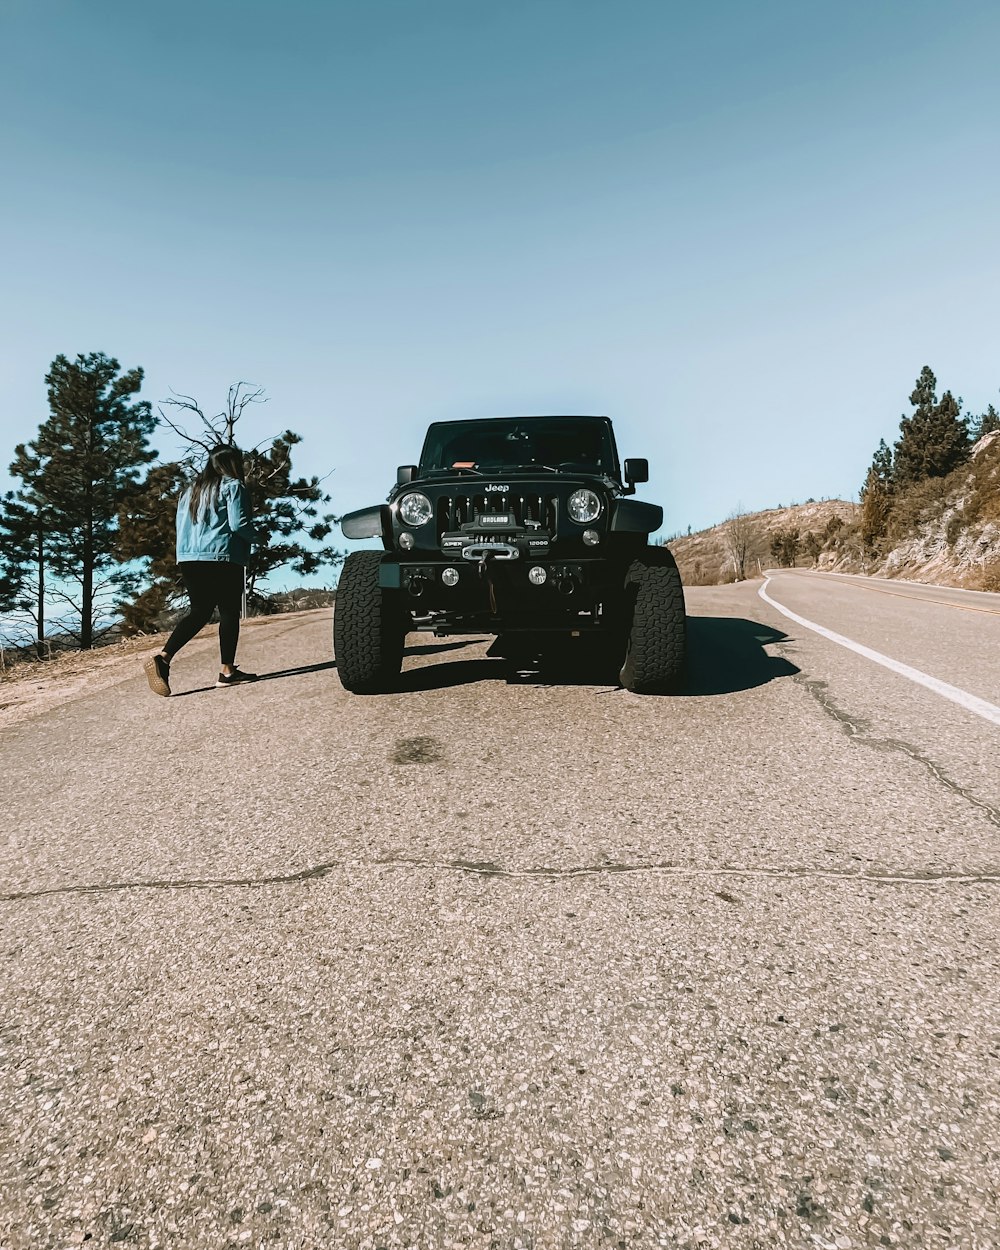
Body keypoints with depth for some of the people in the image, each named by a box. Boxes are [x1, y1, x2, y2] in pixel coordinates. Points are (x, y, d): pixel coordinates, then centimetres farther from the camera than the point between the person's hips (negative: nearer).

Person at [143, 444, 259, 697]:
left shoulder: (191, 489, 21)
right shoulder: (232, 486, -1)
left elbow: (181, 526, 21)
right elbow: (238, 524, -11)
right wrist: (252, 535, 8)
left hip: (188, 559, 7)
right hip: (222, 558, -7)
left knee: (199, 611, 9)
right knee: (229, 612, 2)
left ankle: (163, 657, -8)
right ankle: (227, 671, 2)